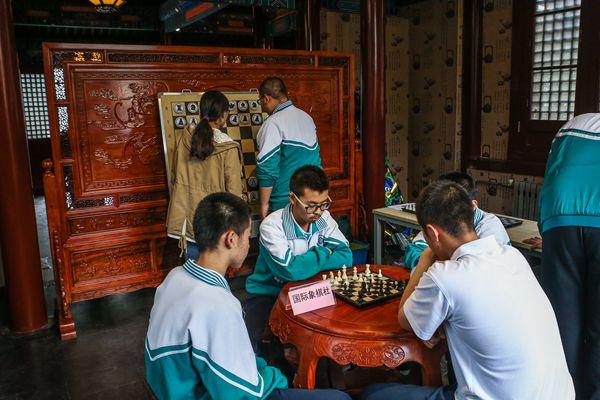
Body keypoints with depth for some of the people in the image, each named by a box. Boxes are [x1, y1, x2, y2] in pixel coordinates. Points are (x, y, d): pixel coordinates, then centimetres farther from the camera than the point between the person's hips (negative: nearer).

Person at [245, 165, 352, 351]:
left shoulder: (324, 219, -6)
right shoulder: (272, 226, -24)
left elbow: (345, 257, -14)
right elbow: (290, 270, -34)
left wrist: (307, 263, -25)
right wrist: (322, 253, -18)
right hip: (268, 293, -4)